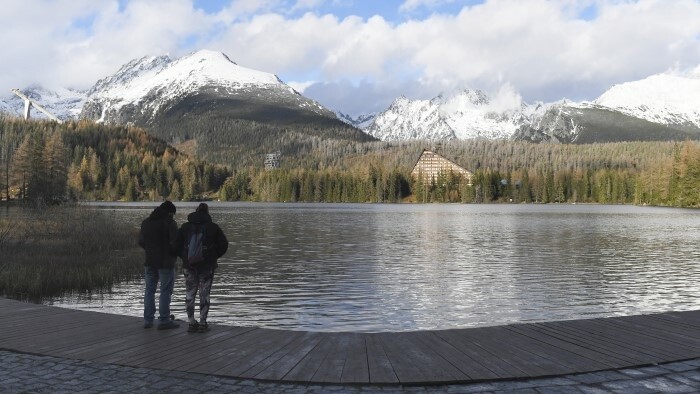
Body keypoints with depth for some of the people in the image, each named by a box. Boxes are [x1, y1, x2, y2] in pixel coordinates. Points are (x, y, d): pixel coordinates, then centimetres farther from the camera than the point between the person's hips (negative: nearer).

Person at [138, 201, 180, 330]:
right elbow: (175, 242, -17)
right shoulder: (170, 223, -13)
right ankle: (164, 320, 3)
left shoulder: (146, 222, 8)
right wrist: (176, 254, 1)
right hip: (166, 262, -6)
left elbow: (141, 241, 10)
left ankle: (148, 320, 17)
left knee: (149, 290, 14)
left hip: (150, 261, 6)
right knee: (165, 291, 1)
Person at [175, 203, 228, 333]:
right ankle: (202, 323, 6)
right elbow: (224, 245, -3)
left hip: (189, 265, 2)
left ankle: (192, 323, 11)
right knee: (204, 295, 4)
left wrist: (184, 257, 14)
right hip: (207, 266, -2)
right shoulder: (213, 227, -2)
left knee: (190, 294, 10)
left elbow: (176, 245, 1)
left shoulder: (185, 226, 4)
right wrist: (214, 257, 11)